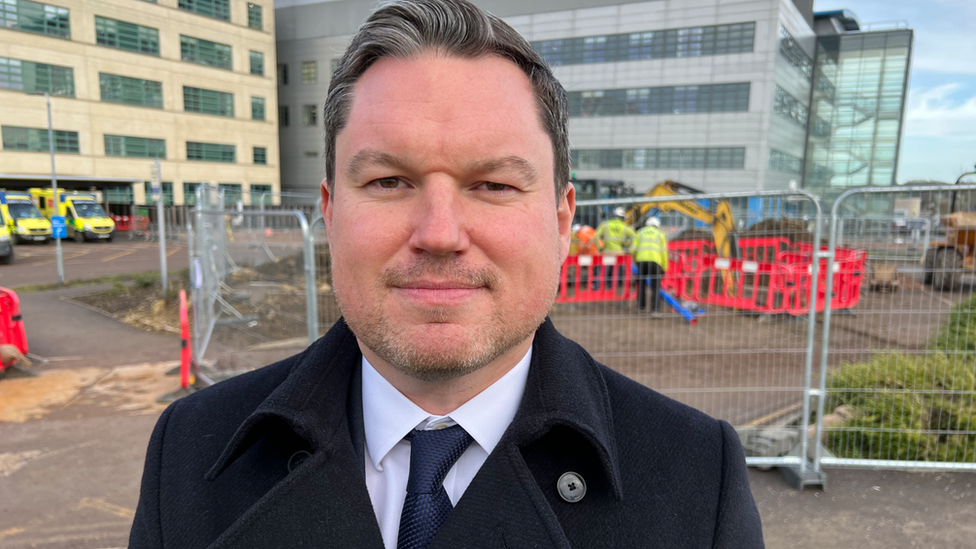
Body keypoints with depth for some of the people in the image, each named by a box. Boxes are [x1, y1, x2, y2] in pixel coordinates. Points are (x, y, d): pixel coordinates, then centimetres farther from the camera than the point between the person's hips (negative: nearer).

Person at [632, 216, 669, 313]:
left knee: (641, 283, 15)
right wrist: (664, 268, 13)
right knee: (655, 285, 3)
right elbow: (663, 251, 10)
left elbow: (633, 249, 9)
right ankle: (655, 307, -7)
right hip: (655, 261, -1)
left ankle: (641, 305, 13)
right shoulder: (660, 234, 18)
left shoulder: (640, 233, 20)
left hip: (641, 260, 1)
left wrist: (635, 259, 28)